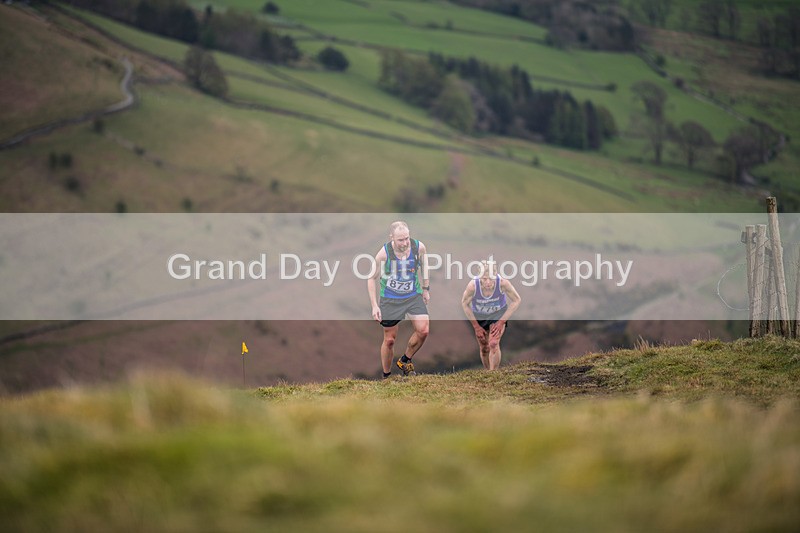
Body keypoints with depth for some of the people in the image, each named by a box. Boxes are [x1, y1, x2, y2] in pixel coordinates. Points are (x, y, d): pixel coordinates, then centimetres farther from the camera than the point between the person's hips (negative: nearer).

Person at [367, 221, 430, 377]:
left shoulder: (419, 247, -15)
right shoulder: (384, 253, -21)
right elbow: (372, 278, -7)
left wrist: (425, 289, 15)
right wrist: (374, 306, -11)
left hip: (414, 295, 2)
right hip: (390, 299, -2)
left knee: (423, 330, -14)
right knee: (389, 339, 4)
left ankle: (405, 361, 11)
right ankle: (386, 376, 24)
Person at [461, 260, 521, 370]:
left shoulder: (503, 283, -34)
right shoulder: (473, 285, -34)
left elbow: (516, 300, -15)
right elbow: (465, 303, -12)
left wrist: (501, 322, -15)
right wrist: (476, 326, -7)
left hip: (498, 315, -1)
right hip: (479, 316, 1)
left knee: (493, 344, -20)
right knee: (484, 349, 9)